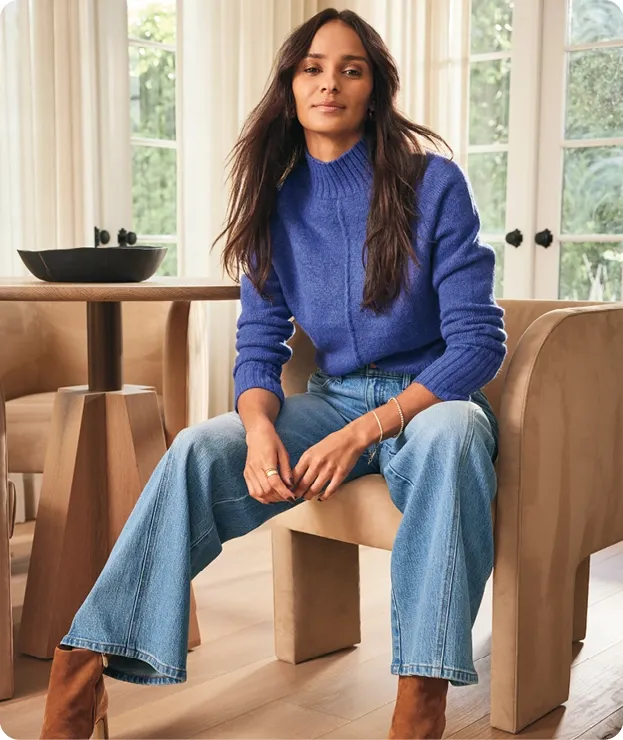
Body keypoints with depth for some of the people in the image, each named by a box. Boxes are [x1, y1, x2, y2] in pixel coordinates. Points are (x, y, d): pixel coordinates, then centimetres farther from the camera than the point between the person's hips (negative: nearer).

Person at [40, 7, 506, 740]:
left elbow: (478, 338, -14)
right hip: (331, 398, 3)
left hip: (431, 398, -3)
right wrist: (261, 430, -22)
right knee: (198, 449, -22)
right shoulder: (277, 200, 2)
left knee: (448, 436, -39)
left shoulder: (433, 184, -10)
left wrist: (364, 432, -27)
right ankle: (78, 680, -25)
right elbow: (258, 347, 2)